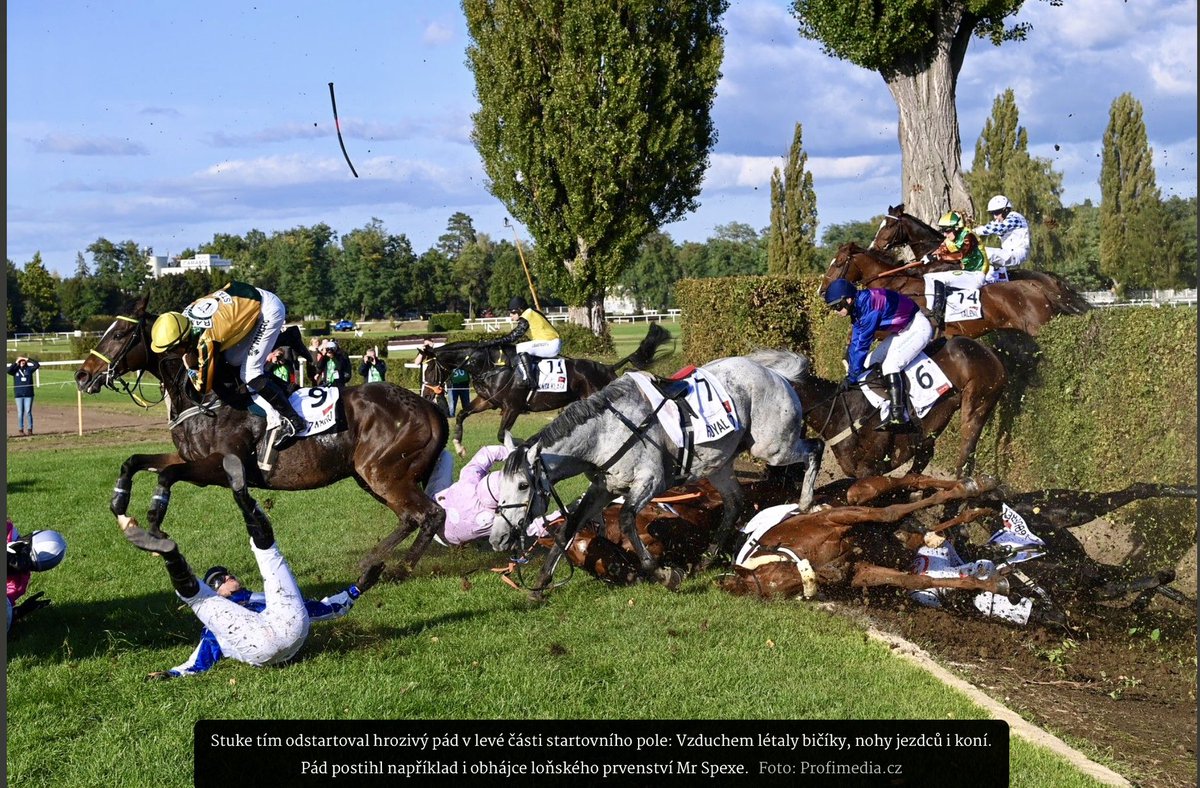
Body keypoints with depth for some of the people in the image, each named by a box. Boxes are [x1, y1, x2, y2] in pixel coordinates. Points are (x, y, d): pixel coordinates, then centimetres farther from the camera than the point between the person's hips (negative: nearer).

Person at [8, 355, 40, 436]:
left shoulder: (29, 369, 5)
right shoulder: (15, 370, 4)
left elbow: (37, 365, -6)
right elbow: (8, 370, -14)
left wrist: (28, 359, -7)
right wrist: (16, 362, -11)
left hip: (28, 394, -1)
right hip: (18, 395, 1)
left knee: (28, 412, -3)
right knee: (20, 413, 3)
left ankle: (30, 429, 4)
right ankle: (21, 430, 8)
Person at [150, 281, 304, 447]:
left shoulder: (205, 339, -29)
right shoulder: (185, 314, -8)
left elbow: (203, 387, -19)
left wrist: (187, 366, -4)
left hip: (269, 311, -9)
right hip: (252, 303, 9)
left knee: (250, 374, -10)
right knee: (233, 360, 7)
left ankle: (292, 421, -2)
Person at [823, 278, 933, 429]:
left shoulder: (869, 306, -31)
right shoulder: (858, 306, -2)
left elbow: (861, 344, -29)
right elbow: (855, 341, 3)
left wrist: (852, 377, -25)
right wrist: (850, 369, 1)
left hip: (918, 328, -10)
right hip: (902, 331, 10)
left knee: (890, 365, -25)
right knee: (870, 364, 4)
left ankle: (897, 417, -28)